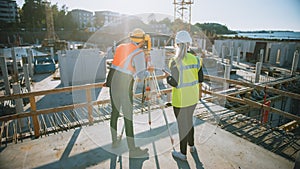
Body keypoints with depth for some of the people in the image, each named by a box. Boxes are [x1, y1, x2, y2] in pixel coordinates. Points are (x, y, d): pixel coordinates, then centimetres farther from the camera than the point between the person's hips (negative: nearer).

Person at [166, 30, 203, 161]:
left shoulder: (175, 61, -19)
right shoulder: (195, 59, -1)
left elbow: (175, 83, -22)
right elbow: (200, 79, 3)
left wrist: (167, 78, -3)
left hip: (181, 100, -6)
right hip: (193, 97, 6)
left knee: (182, 125, 9)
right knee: (189, 121, 26)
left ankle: (183, 153, 28)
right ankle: (191, 145, 45)